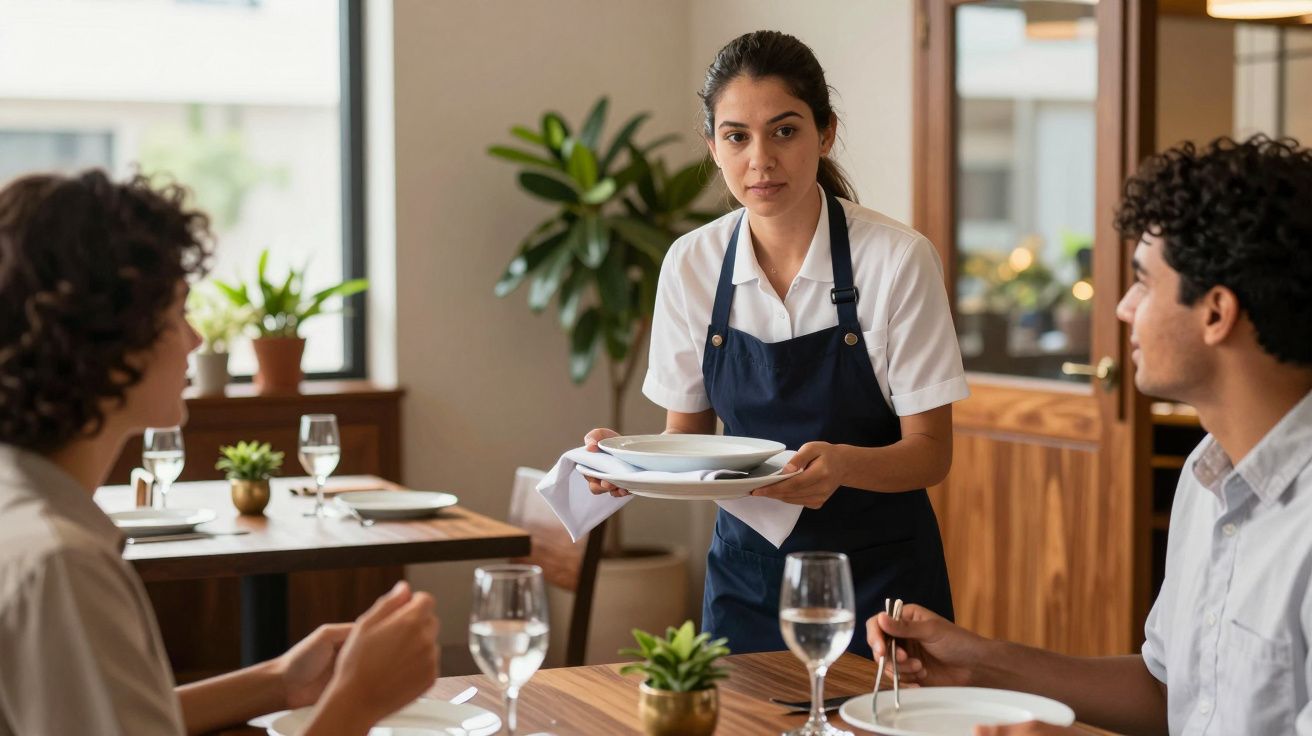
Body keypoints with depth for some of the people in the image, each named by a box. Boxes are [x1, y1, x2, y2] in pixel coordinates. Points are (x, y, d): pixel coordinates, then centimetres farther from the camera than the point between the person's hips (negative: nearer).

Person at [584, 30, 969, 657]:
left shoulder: (898, 258, -14)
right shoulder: (690, 264, -4)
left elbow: (930, 452, -11)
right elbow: (686, 435, 5)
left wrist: (842, 464, -31)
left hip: (876, 575, -3)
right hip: (746, 574, 3)